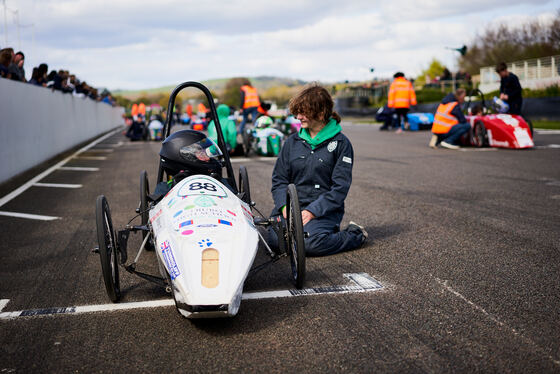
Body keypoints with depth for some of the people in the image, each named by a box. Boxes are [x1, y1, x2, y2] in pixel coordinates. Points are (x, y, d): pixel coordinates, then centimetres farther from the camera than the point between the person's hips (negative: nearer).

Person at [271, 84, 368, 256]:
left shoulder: (341, 143, -2)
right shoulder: (293, 141, 10)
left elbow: (340, 187, -7)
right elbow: (279, 179, 11)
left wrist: (312, 211, -17)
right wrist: (284, 205, -8)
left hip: (325, 210, -4)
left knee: (309, 244, -30)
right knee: (276, 239, -21)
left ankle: (355, 235, -1)